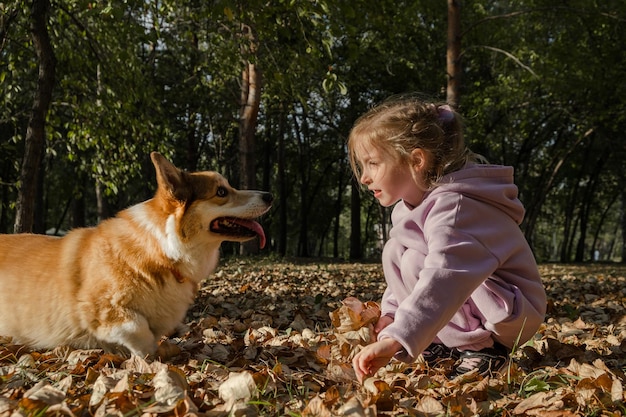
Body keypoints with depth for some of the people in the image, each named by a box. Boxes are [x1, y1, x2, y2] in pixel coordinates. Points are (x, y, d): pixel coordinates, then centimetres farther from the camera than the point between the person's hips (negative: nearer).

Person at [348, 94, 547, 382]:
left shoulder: (452, 207, -28)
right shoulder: (410, 206, 4)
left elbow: (444, 280, -44)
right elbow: (403, 280, 15)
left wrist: (394, 340, -51)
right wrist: (390, 315, -1)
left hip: (513, 314, -9)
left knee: (416, 262, -25)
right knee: (395, 253, 1)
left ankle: (481, 349, -14)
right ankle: (444, 345, 1)